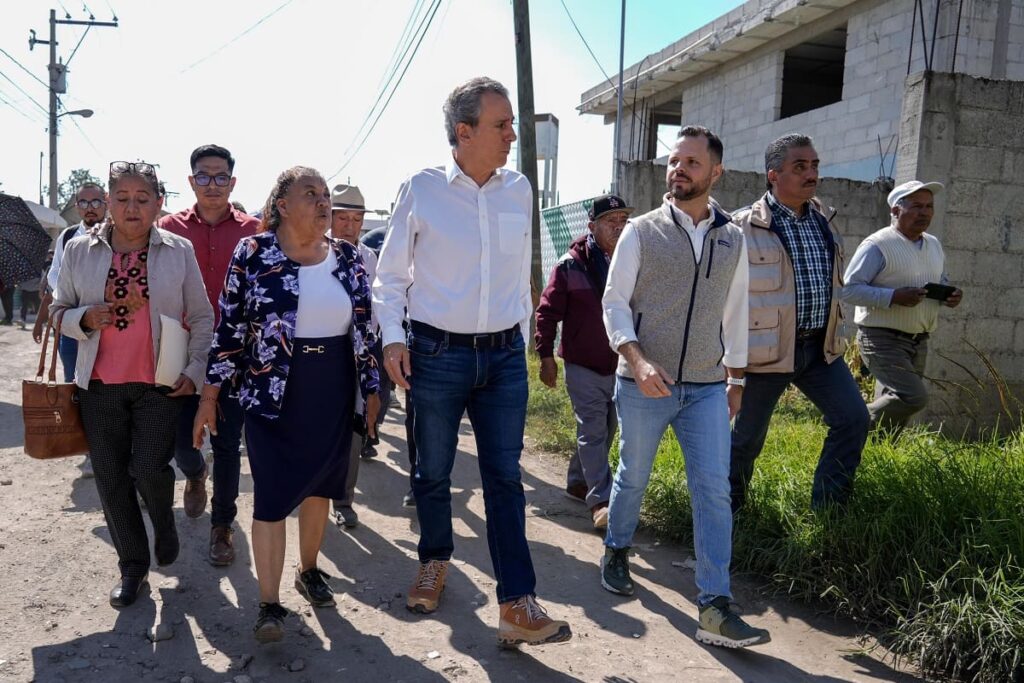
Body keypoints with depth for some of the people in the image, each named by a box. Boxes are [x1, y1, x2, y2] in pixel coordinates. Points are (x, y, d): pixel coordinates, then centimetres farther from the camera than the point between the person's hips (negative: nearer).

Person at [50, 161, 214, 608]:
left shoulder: (179, 251, -1)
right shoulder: (79, 251, 3)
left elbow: (201, 317, 3)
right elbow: (59, 311, 11)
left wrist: (195, 371, -6)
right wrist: (85, 318, -12)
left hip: (160, 384, -2)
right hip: (100, 385, 3)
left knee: (148, 469, -11)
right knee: (111, 479, 7)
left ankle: (164, 522, 25)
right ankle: (132, 566, 25)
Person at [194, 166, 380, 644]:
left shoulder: (348, 257, 3)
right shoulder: (252, 253, -6)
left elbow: (364, 326, 8)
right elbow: (229, 327, -4)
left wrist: (371, 387, 8)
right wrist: (209, 396, -4)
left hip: (333, 394, 4)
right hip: (272, 394, -3)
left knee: (320, 485, 15)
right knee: (271, 496, -1)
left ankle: (309, 570, 36)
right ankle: (270, 602, 10)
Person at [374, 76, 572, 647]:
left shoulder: (519, 190, 5)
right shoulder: (422, 189, -5)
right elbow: (391, 274, 2)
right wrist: (392, 336, -8)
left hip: (505, 355, 2)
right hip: (437, 354, -2)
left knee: (506, 477, 2)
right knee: (433, 472, 12)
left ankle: (517, 606, 6)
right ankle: (435, 562, 38)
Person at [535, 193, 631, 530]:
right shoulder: (571, 264, -8)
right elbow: (548, 311, -5)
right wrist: (546, 357, -8)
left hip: (621, 366, 5)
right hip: (583, 366, -4)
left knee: (604, 432, 16)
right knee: (592, 433, -4)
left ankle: (577, 482, 34)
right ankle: (600, 501, -1)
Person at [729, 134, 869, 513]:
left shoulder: (824, 220, 10)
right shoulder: (744, 228, -11)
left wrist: (835, 336, 20)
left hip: (820, 347, 6)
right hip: (767, 349, -6)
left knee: (853, 419, 0)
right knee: (747, 436, 5)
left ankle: (826, 510, 13)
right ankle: (728, 510, 28)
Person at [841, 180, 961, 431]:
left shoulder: (934, 244, 14)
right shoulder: (877, 245, -13)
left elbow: (941, 282, 26)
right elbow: (849, 289, -18)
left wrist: (950, 295, 2)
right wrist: (894, 297, -27)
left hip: (919, 342, 8)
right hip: (883, 338, -8)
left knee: (893, 408, 12)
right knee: (914, 397, -21)